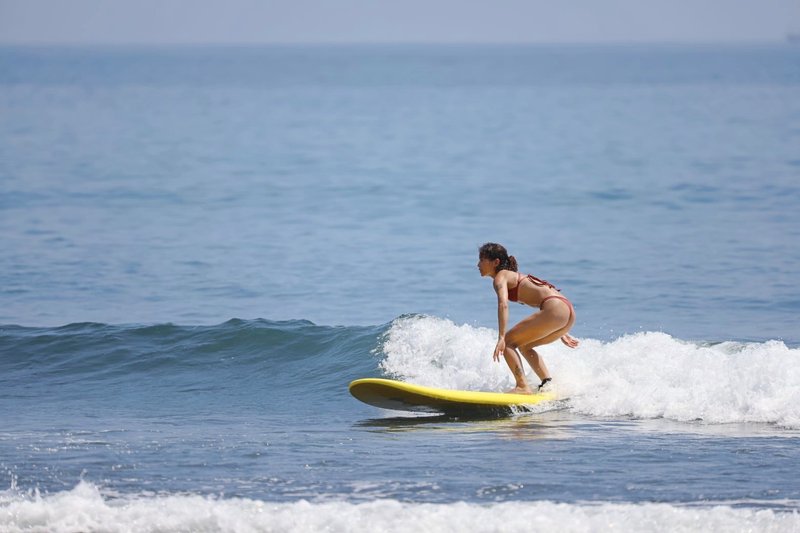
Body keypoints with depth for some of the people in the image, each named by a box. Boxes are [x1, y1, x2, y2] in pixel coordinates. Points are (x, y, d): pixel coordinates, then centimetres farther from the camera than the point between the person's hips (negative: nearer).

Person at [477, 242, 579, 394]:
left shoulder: (500, 277, 2)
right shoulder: (516, 277, 29)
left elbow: (503, 305, -18)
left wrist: (501, 339, -27)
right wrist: (561, 334, 33)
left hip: (555, 310, -9)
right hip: (568, 310, 9)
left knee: (508, 342, -3)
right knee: (524, 346, 25)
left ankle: (523, 387, -12)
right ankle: (548, 384, 16)